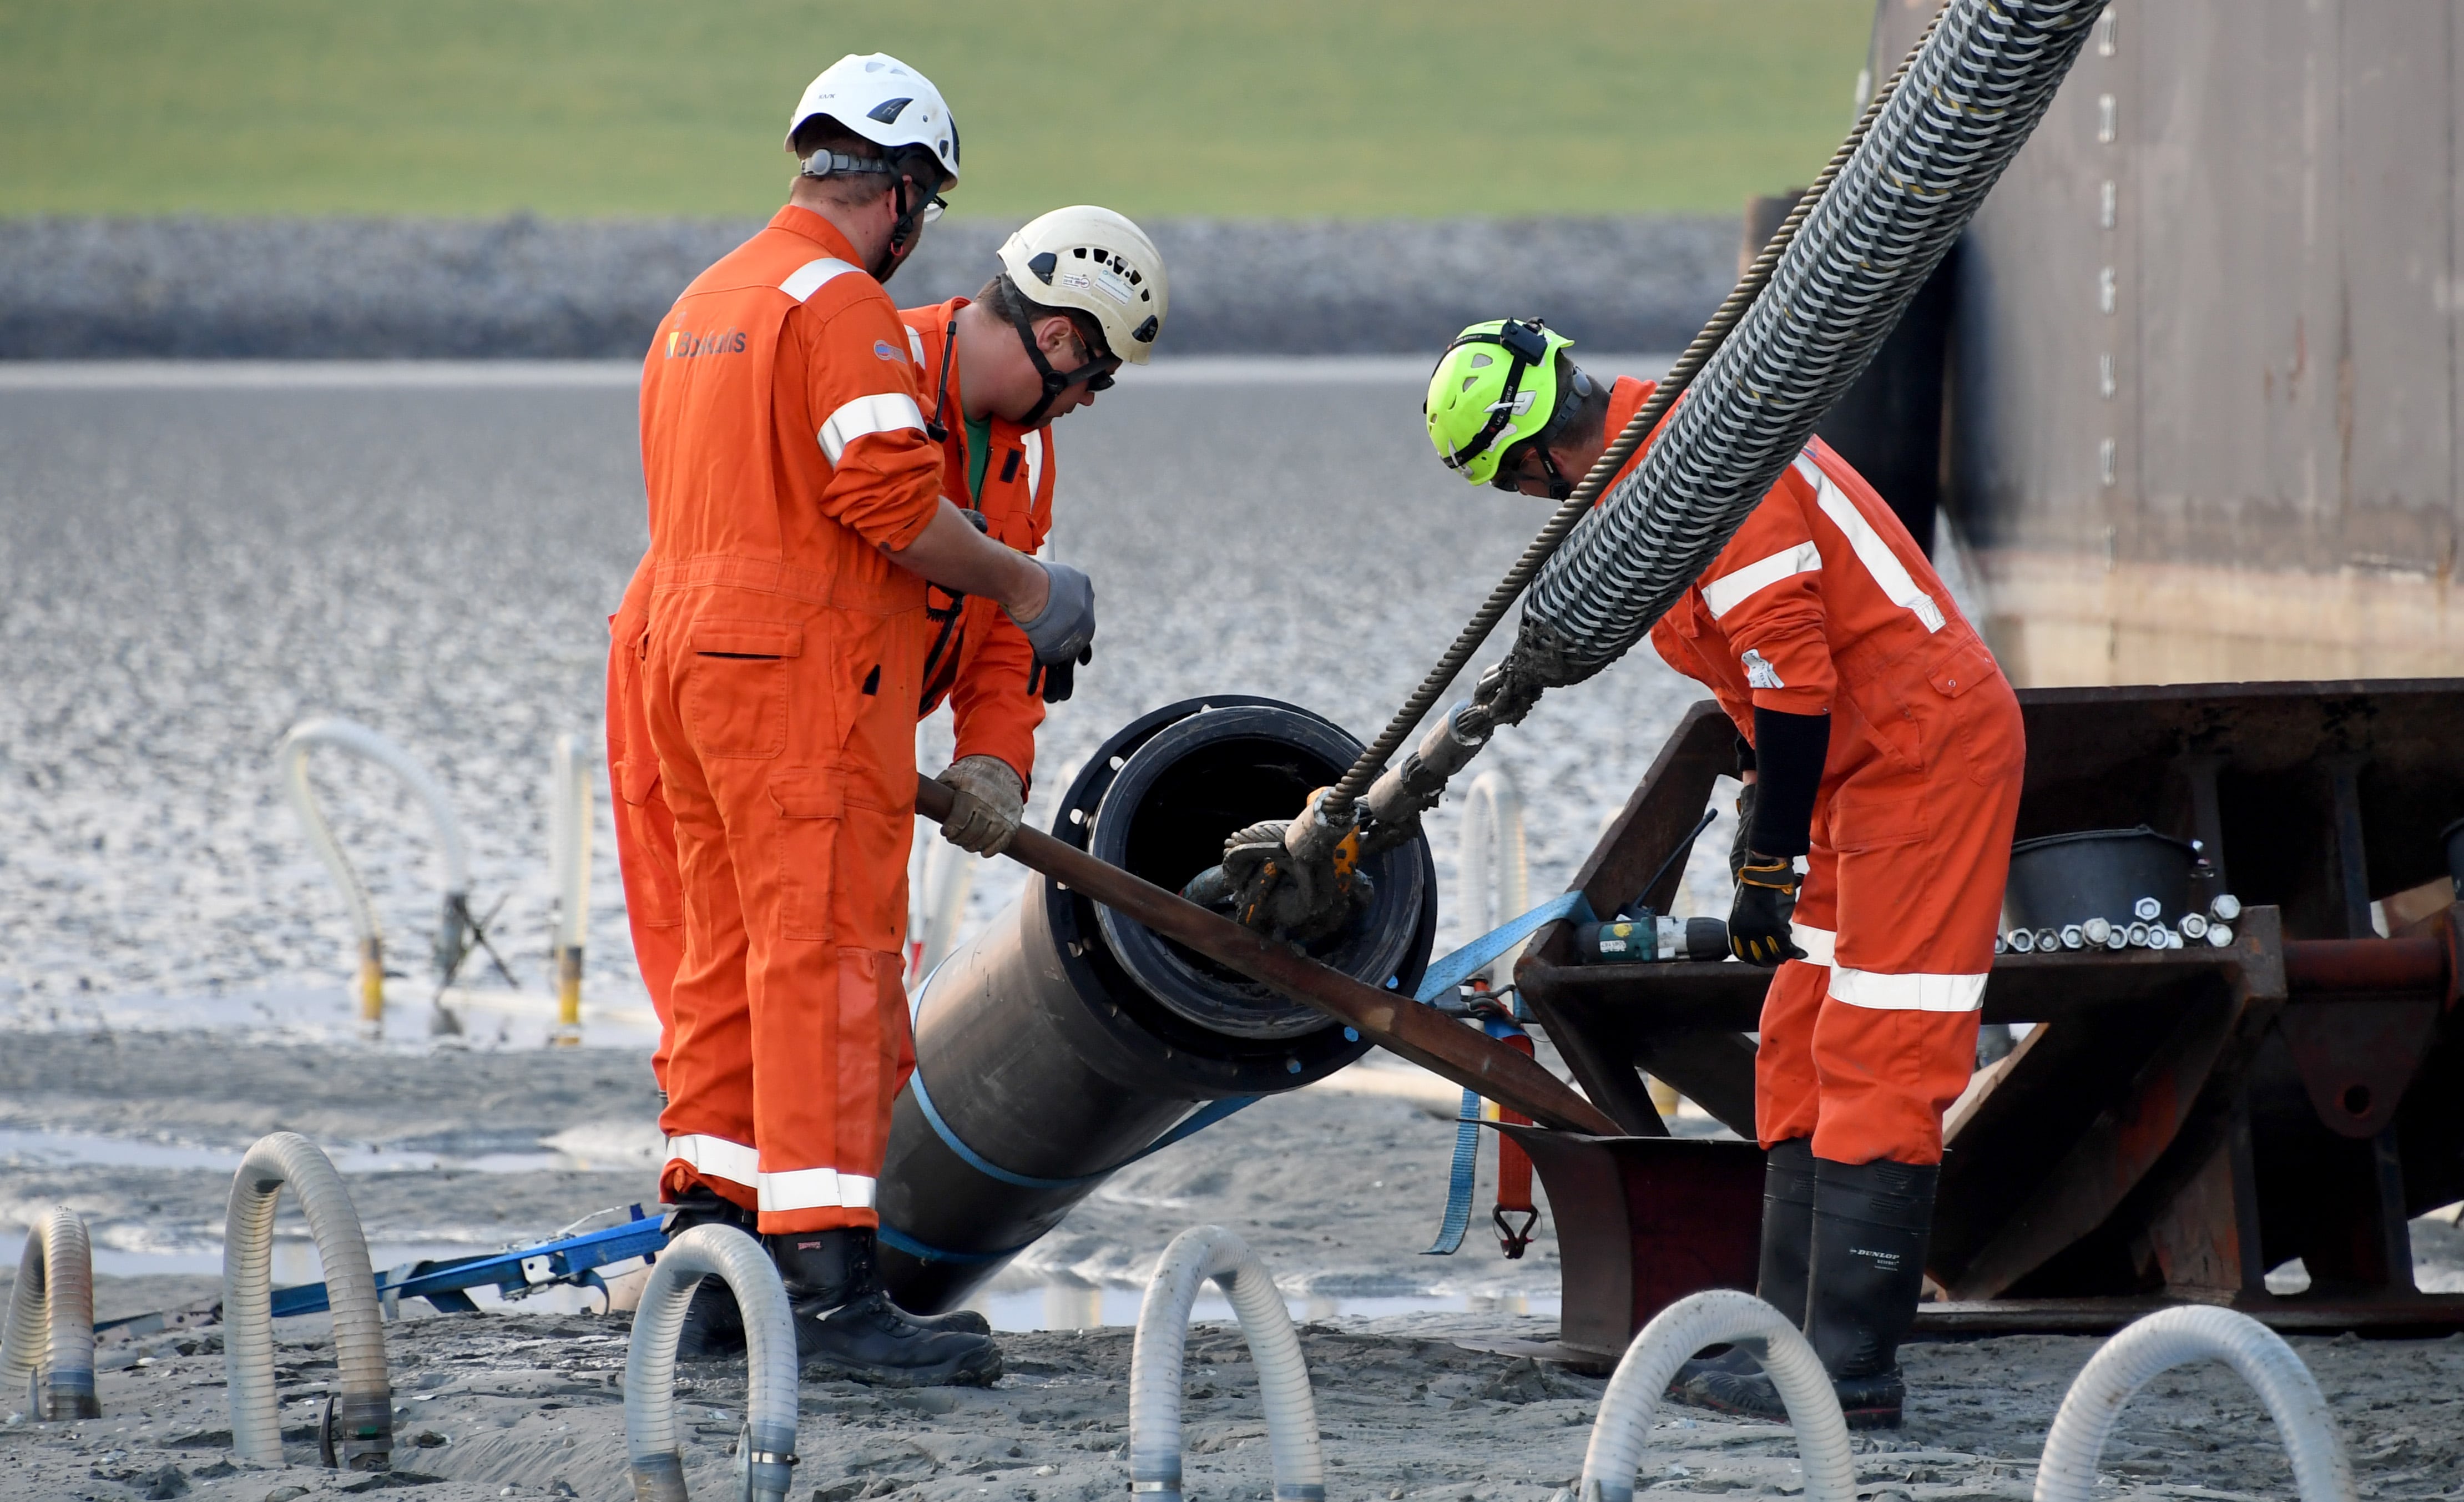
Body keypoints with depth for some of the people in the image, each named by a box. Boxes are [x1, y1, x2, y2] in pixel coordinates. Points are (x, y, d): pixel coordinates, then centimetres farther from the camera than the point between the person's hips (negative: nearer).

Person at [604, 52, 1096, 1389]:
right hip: (801, 673, -9)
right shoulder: (840, 303, -10)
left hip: (681, 645, 9)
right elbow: (893, 500, -19)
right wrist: (1024, 588, -6)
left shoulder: (702, 305, 20)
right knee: (826, 955, -12)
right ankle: (830, 1284, -17)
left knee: (724, 958, 14)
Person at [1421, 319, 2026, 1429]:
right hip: (1871, 761, 11)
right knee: (1802, 1057, 12)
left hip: (1927, 745, -11)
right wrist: (1765, 808, 23)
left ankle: (1850, 1370, -11)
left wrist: (1768, 864, -18)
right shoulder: (1651, 466, 13)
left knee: (1875, 1067, -10)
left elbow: (1793, 676, -23)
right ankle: (1801, 1333, 16)